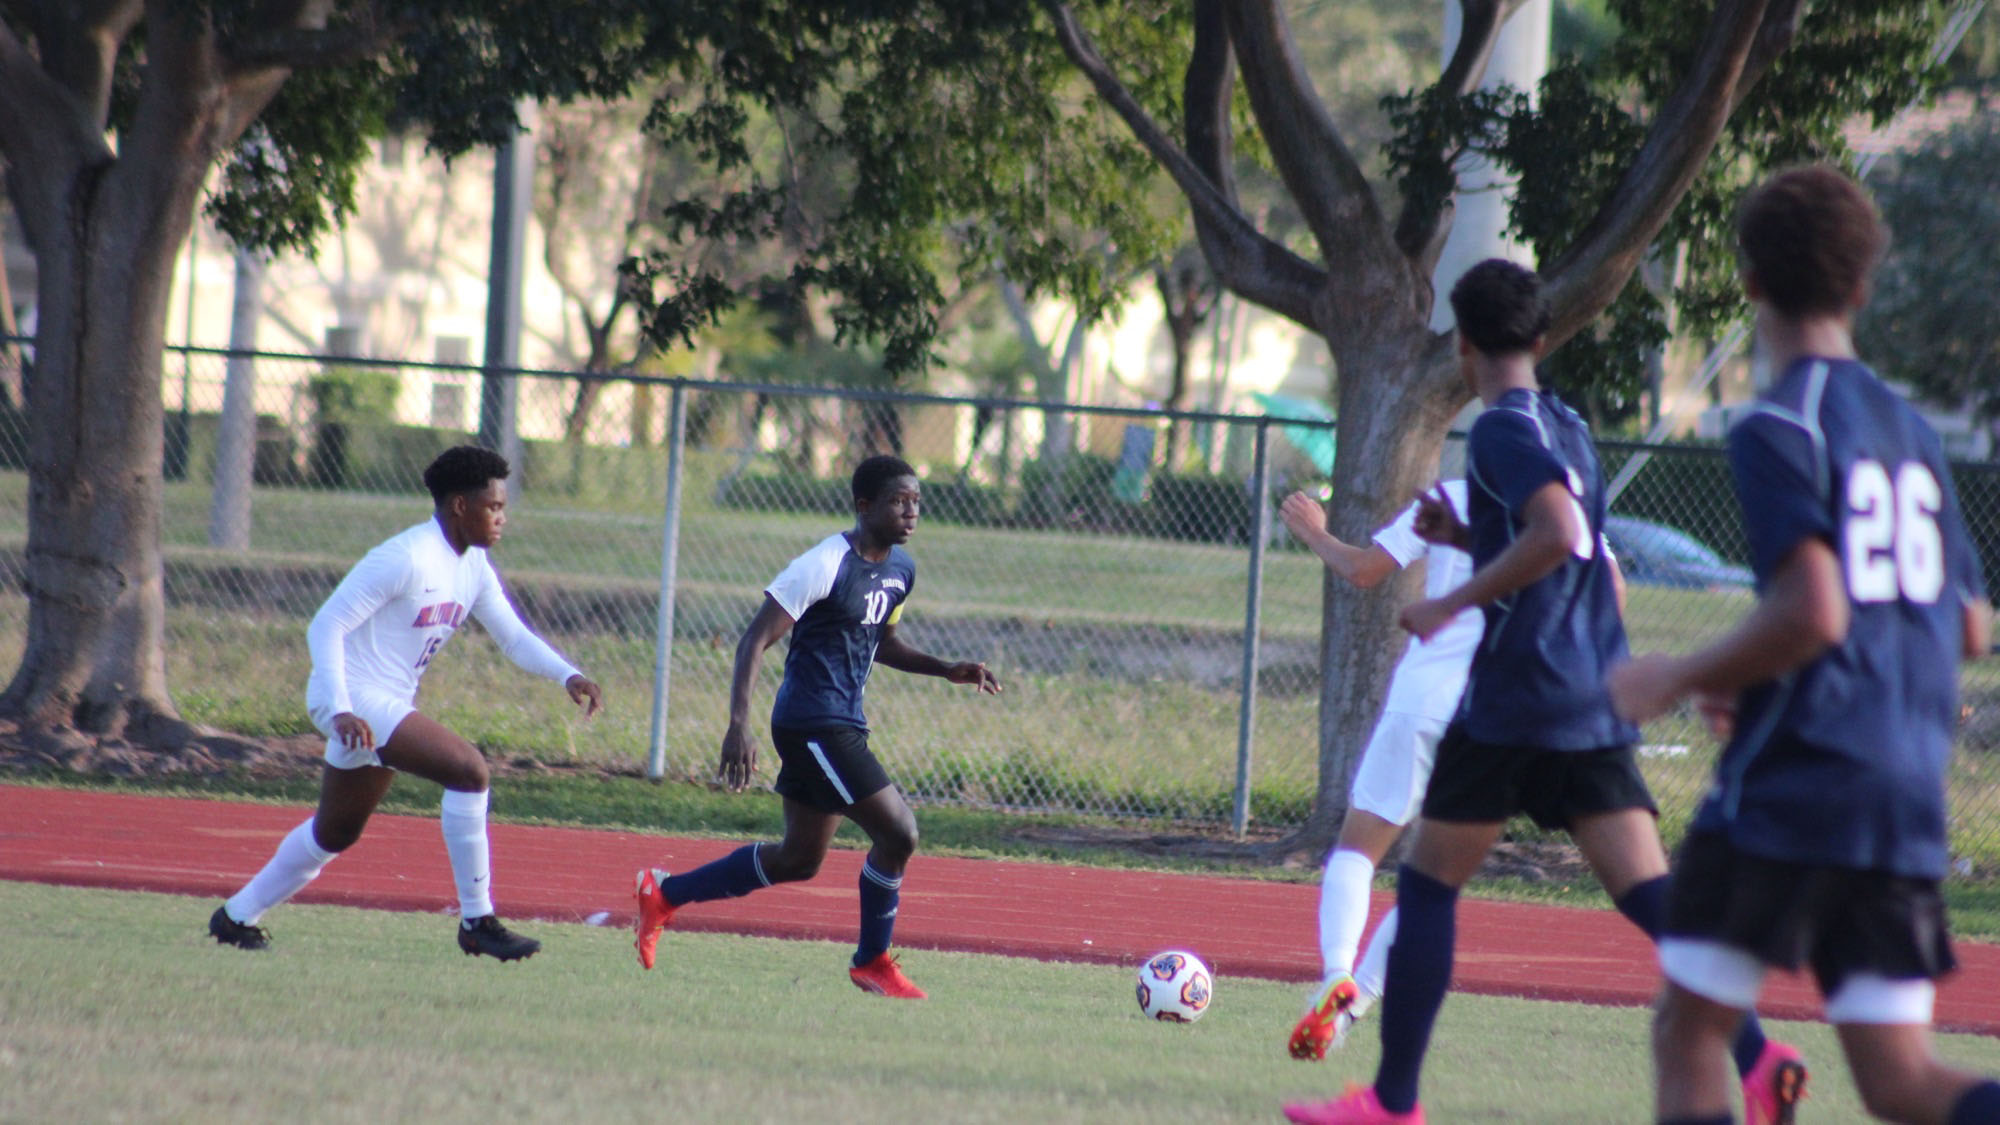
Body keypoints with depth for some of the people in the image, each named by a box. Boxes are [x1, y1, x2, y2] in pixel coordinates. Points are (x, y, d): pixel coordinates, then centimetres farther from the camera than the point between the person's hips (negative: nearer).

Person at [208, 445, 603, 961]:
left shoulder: (474, 567, 8)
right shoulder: (405, 559, -19)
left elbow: (514, 637, 12)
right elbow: (326, 625, -20)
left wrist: (567, 676, -7)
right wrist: (340, 710, -30)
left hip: (387, 706, 10)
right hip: (358, 700, -10)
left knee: (335, 833, 22)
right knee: (468, 768, -24)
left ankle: (237, 916, 39)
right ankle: (476, 922, -19)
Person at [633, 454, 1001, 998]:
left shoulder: (900, 568, 10)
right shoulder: (825, 565, -17)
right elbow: (756, 640, -18)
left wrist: (946, 670, 13)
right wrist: (739, 724, -28)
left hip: (842, 725, 10)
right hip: (814, 724, -10)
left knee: (799, 860, 16)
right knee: (898, 832, -12)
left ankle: (664, 893, 28)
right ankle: (873, 963, 5)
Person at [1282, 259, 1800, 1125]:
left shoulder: (1503, 430, -10)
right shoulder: (1569, 429, 17)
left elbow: (1557, 534, -26)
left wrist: (1453, 603, -19)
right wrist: (1469, 538, 24)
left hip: (1515, 698, -7)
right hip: (1597, 706, 7)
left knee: (1427, 887, 5)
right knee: (1649, 894, -1)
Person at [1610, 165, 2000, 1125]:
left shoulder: (1777, 431, -8)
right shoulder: (1909, 433, 15)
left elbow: (1810, 612, -20)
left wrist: (1679, 680, -5)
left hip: (1789, 789, -7)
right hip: (1907, 807, 7)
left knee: (1688, 1035, 6)